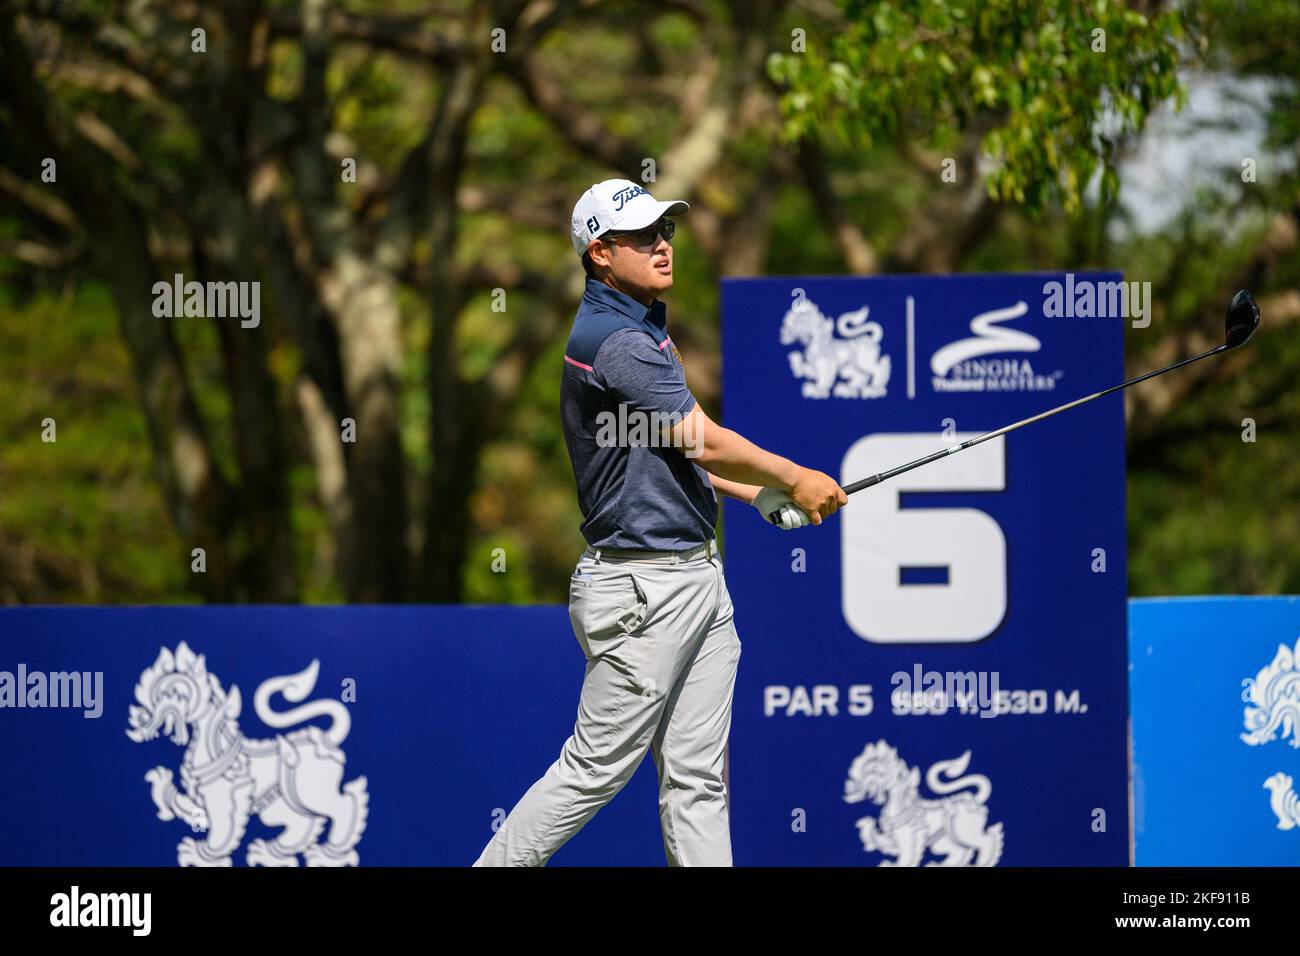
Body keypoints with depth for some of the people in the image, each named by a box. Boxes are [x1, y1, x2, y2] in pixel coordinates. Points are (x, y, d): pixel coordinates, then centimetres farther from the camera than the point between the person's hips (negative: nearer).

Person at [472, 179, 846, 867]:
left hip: (697, 572, 10)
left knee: (697, 780, 7)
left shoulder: (641, 329, 15)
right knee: (595, 769, -5)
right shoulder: (616, 340, -17)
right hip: (644, 590, -10)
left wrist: (758, 493, 14)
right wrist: (794, 480, -4)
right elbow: (703, 442, -17)